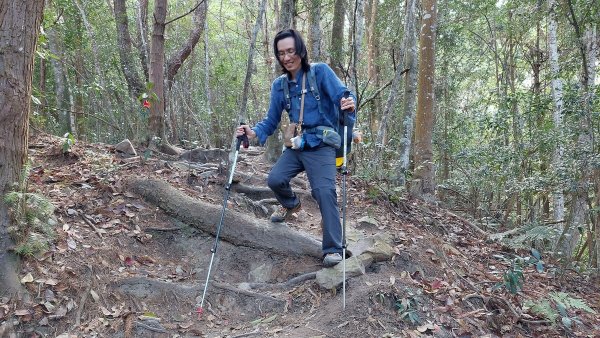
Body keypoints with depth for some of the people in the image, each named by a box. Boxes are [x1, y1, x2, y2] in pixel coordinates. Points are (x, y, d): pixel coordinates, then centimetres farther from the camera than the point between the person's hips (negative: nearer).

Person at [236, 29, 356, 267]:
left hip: (322, 146, -5)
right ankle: (290, 204, 26)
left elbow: (343, 95, -18)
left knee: (324, 191, -20)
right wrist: (255, 132, -11)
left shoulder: (320, 72, -8)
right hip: (296, 145, 5)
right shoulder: (279, 85, 6)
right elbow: (272, 120, 9)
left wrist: (349, 104, -43)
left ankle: (333, 249, -10)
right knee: (275, 179, -11)